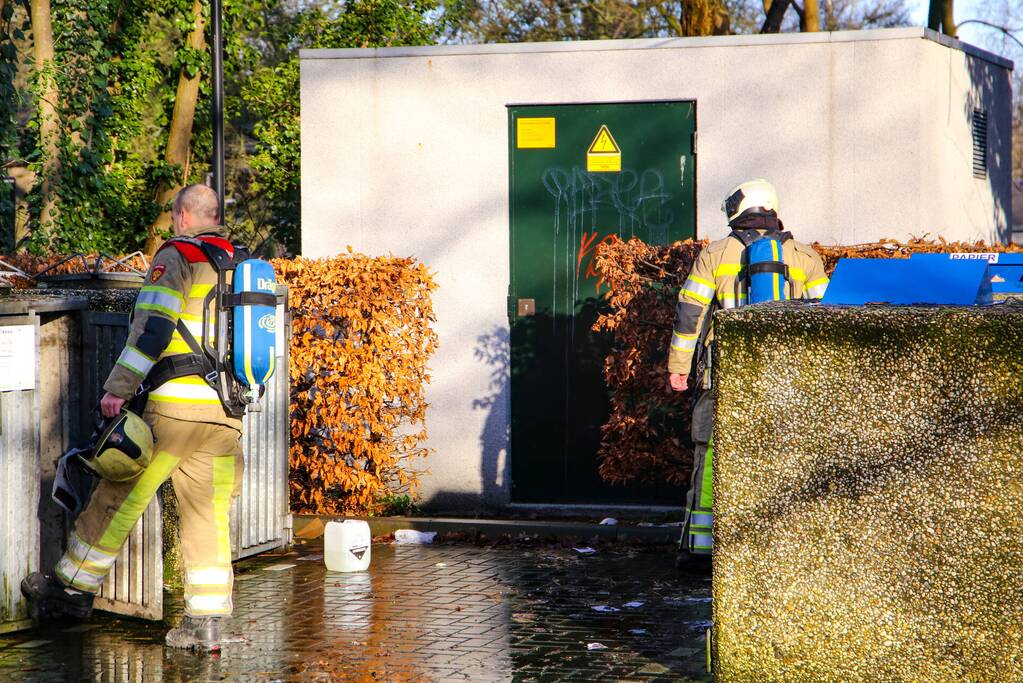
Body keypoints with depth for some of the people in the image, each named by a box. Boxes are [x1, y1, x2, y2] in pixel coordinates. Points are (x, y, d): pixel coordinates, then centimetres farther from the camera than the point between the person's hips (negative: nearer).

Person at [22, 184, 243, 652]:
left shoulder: (176, 257, -4)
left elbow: (152, 328, -15)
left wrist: (118, 388, -13)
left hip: (174, 407, -6)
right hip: (226, 415, 6)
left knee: (118, 498, 5)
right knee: (208, 515, 8)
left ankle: (72, 588, 15)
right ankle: (206, 624, 6)